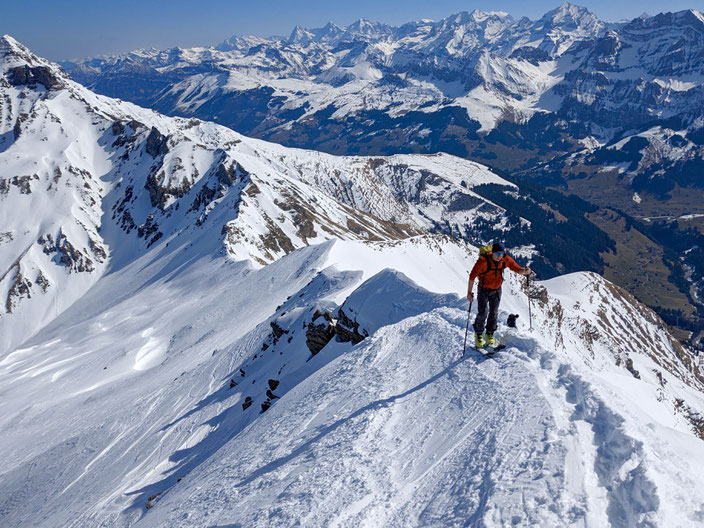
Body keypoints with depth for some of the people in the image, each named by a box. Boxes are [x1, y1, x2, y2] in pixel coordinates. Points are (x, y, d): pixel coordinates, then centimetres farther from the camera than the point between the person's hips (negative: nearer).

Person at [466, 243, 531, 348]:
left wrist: (524, 271, -33)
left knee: (494, 313, 8)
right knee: (483, 312, -10)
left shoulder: (506, 260, -15)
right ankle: (478, 333, 14)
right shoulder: (483, 261, -25)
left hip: (496, 290, 3)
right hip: (483, 290, -3)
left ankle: (490, 334, 28)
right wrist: (469, 293, -18)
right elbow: (472, 276, -19)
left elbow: (517, 269, -7)